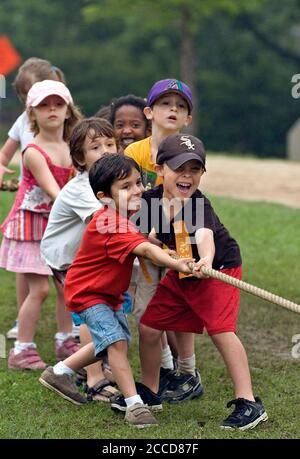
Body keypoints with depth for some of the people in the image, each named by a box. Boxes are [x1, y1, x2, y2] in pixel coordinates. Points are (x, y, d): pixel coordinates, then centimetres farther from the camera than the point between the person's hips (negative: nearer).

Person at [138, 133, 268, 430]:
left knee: (220, 330, -22)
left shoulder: (200, 206, -30)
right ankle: (148, 392, 30)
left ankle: (248, 403, -17)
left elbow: (204, 235, -51)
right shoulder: (151, 199, -13)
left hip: (220, 268, -7)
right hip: (180, 275, 7)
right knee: (148, 327, 8)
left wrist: (206, 260, -69)